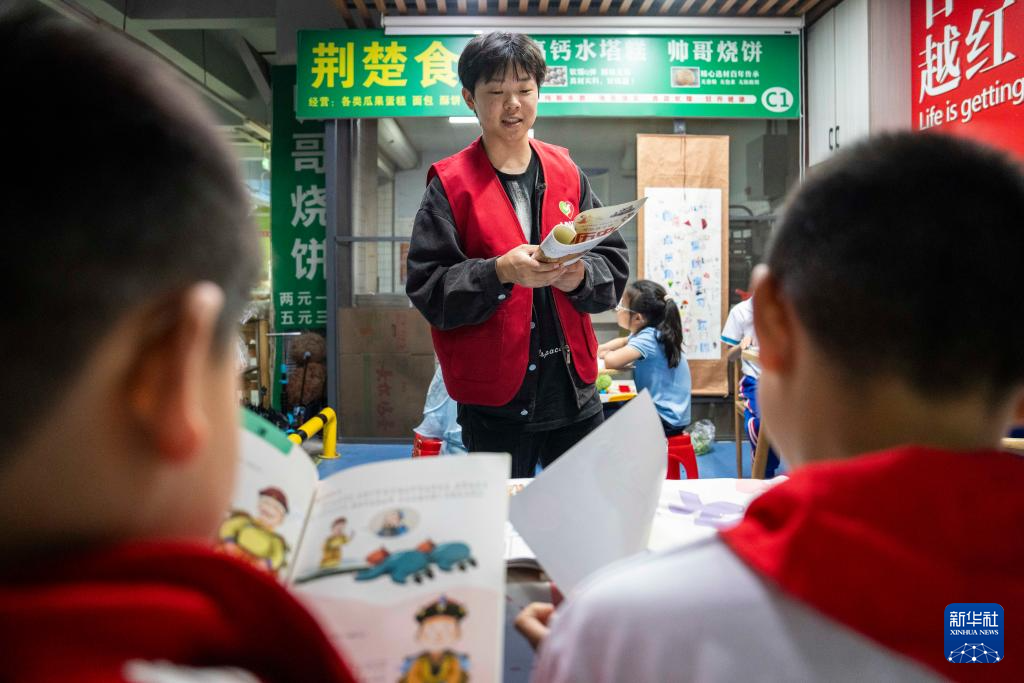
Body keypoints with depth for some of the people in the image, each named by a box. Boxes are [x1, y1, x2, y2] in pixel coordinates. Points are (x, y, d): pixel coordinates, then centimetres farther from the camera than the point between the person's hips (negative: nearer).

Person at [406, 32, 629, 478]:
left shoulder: (566, 173, 8)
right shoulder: (451, 183, -3)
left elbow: (614, 265, 6)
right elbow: (427, 288, -10)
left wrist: (580, 274, -16)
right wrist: (500, 271, -24)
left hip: (574, 390, 4)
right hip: (495, 400, -3)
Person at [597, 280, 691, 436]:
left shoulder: (648, 338, -24)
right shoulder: (648, 332, 3)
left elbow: (612, 362, -37)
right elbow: (623, 341, 25)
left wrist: (604, 354, -12)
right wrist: (598, 349, 7)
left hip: (666, 420, -9)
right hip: (659, 410, 9)